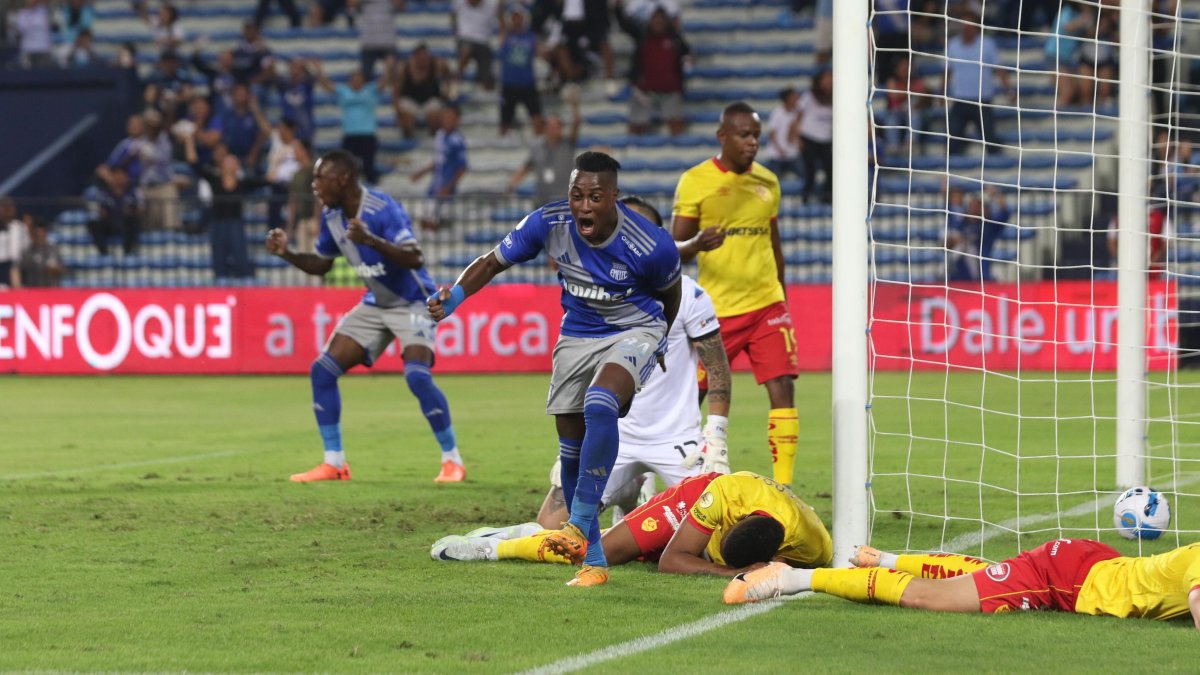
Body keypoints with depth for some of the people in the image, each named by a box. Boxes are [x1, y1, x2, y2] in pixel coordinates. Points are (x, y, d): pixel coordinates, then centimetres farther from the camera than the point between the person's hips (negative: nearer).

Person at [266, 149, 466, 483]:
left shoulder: (382, 209, -26)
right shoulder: (330, 215, -2)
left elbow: (414, 258, -36)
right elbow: (322, 264, 13)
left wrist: (371, 240, -49)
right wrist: (287, 254, -5)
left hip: (412, 302, -8)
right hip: (375, 304, 8)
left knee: (417, 376, -26)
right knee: (323, 369, -3)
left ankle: (452, 461, -10)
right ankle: (334, 462, 5)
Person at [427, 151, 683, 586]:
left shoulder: (651, 246, -26)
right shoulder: (549, 224, -19)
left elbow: (669, 293, -3)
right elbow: (493, 262, -6)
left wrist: (660, 341, 14)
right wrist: (454, 297, -23)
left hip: (635, 331, -4)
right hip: (577, 335, 4)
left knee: (599, 406, -33)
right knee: (571, 450, 2)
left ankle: (579, 525, -26)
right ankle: (593, 561, 12)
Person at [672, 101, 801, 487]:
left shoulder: (767, 181, 9)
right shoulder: (695, 181, -4)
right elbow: (674, 249, -5)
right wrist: (697, 245, -27)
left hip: (766, 306, 3)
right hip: (715, 309, -3)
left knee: (783, 390, -10)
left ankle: (783, 488, -8)